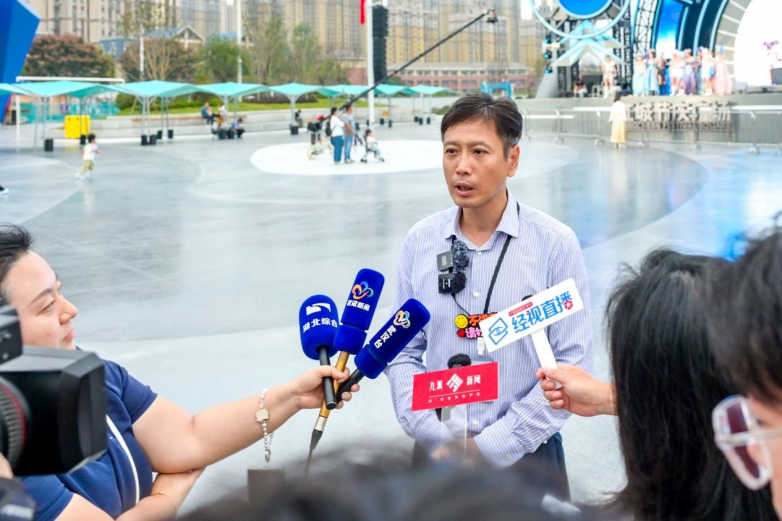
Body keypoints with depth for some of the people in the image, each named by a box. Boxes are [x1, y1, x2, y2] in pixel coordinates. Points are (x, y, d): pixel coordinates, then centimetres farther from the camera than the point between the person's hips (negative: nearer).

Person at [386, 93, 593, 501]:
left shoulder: (555, 243, -10)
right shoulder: (419, 242, -2)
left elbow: (571, 364, -11)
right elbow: (404, 353, 1)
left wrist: (491, 447, -14)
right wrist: (434, 437, -11)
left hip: (524, 453, -2)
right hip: (436, 453, 2)